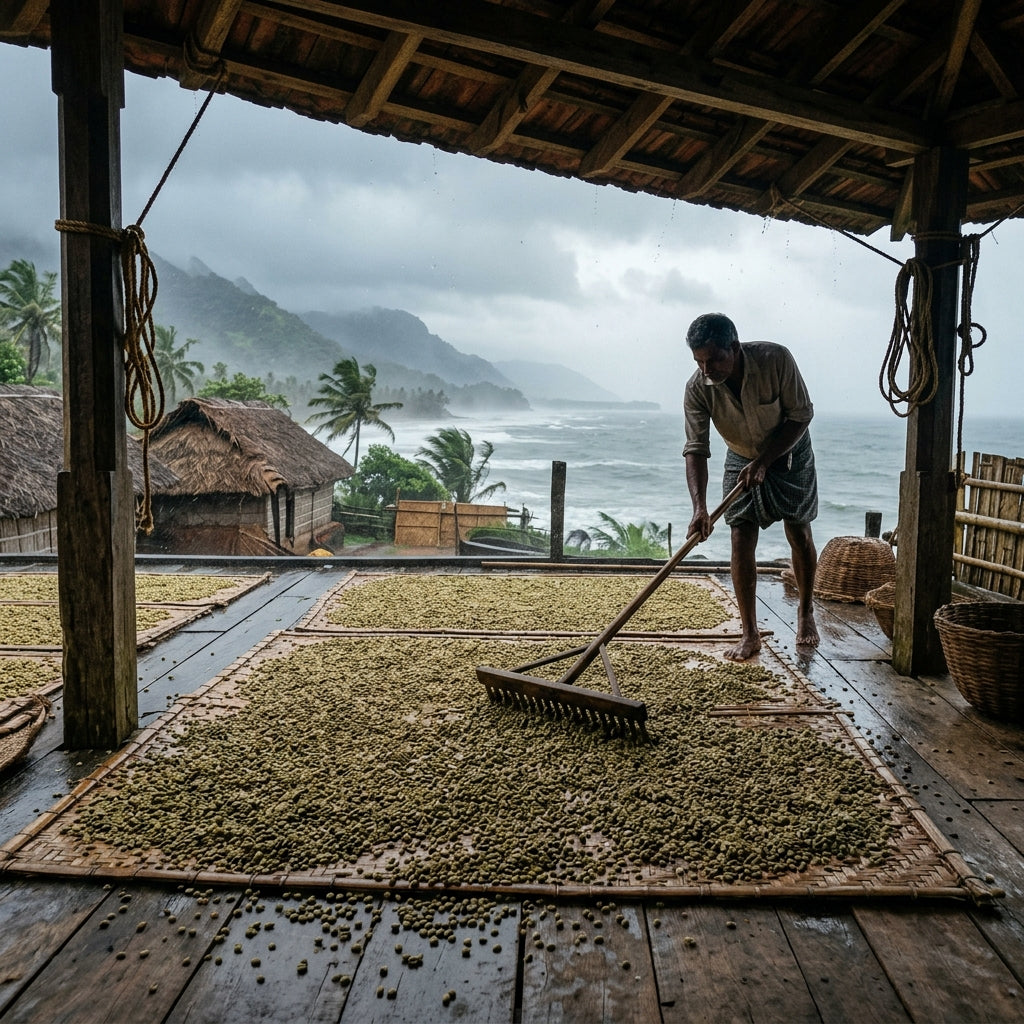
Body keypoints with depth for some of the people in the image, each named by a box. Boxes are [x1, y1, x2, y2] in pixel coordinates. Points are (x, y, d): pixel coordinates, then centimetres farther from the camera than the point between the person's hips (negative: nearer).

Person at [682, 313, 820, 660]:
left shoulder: (776, 359, -30)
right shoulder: (697, 389, -25)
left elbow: (801, 416, -21)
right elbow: (696, 450, -25)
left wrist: (763, 462, -26)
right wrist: (699, 508, -37)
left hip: (789, 453, -1)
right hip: (742, 460, 1)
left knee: (800, 535, 7)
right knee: (741, 540, -7)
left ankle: (806, 611, 31)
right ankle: (750, 634, 1)